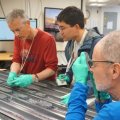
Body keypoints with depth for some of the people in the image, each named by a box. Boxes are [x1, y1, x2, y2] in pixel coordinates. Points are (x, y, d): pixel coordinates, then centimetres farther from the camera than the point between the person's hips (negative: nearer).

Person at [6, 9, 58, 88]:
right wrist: (13, 74, -18)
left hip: (45, 84, -4)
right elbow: (16, 60, 3)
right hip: (24, 80, 4)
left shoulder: (47, 39, -18)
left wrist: (33, 78, -32)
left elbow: (52, 68, -19)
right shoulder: (18, 38, 0)